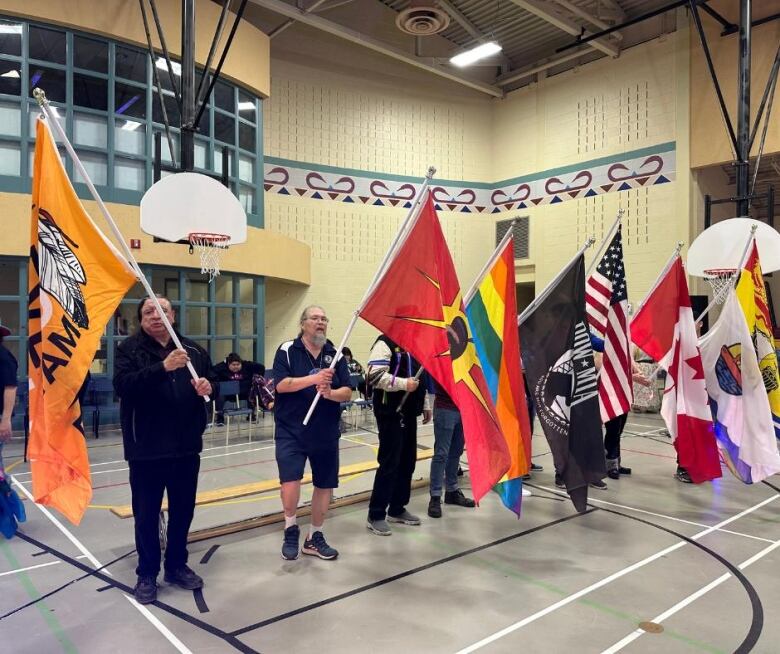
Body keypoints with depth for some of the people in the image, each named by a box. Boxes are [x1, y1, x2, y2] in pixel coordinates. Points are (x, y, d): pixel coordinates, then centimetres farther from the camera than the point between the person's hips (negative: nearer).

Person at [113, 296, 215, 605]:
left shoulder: (192, 349, 7)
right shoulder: (129, 348, -4)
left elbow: (213, 383, 15)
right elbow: (122, 384, -21)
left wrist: (209, 387, -9)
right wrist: (163, 367, -33)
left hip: (186, 446, 4)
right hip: (146, 449, -3)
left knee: (183, 510, 15)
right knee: (147, 514, 8)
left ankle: (177, 566, 32)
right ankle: (147, 574, 25)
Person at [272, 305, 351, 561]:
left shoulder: (335, 354, 4)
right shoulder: (287, 350, -4)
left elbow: (347, 392, -1)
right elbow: (281, 385, -15)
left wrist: (330, 392, -22)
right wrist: (314, 378, -25)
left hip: (326, 432, 4)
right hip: (291, 430, -3)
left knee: (325, 485, 10)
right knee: (290, 482, -15)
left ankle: (314, 537, 30)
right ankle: (291, 530, 14)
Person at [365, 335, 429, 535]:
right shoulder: (385, 343, -10)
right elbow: (375, 376, -21)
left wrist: (425, 406, 21)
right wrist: (404, 384, -25)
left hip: (409, 412, 9)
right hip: (390, 412, -9)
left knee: (407, 461, 12)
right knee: (389, 463, -6)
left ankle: (397, 509, 25)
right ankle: (375, 515, 4)